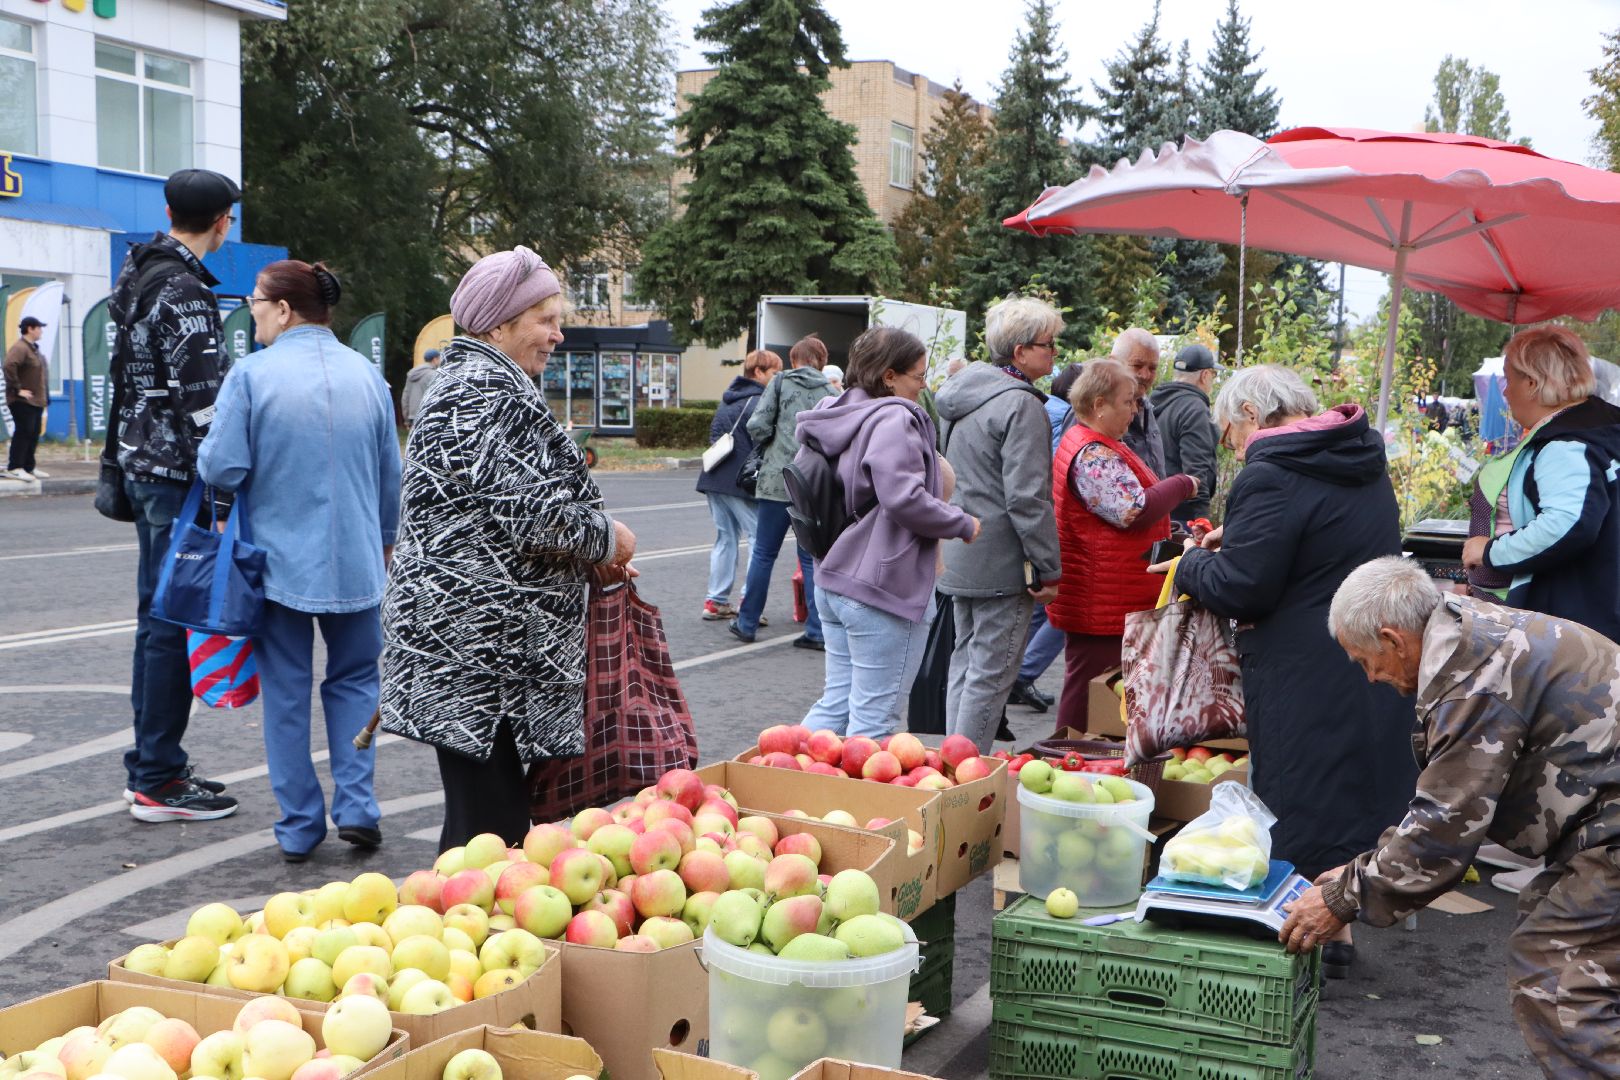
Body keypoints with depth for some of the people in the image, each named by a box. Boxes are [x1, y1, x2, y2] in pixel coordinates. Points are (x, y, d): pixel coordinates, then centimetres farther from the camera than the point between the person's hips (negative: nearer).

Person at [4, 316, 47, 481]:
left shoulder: (33, 348, 17)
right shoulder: (19, 348, -15)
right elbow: (9, 367, -28)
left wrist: (44, 397, 18)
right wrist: (18, 389, -25)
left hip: (36, 400, 10)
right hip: (22, 401, -10)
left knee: (33, 435, 12)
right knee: (23, 433, -11)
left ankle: (29, 467, 18)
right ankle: (14, 468, -9)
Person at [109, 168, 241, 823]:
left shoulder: (137, 277, 15)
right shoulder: (183, 289, -16)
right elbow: (201, 397, -22)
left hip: (143, 465, 10)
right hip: (177, 472, -10)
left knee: (156, 615, 15)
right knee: (173, 621, -5)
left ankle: (148, 769, 23)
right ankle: (159, 781, 1)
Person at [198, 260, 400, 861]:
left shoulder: (252, 373, -10)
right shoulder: (366, 375, 3)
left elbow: (221, 467, -14)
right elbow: (392, 478, 10)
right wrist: (383, 543, 25)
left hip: (279, 559, -3)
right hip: (355, 563, 3)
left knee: (286, 692, 8)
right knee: (353, 681, 16)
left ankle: (298, 827, 12)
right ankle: (356, 807, 6)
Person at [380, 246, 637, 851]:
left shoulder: (466, 381, 20)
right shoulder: (487, 391, -14)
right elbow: (530, 512, -21)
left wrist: (590, 555, 16)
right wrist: (607, 539, -3)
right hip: (477, 645, -11)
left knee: (480, 813, 14)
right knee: (492, 827, -7)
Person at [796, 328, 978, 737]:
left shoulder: (842, 416, 13)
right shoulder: (893, 421, -17)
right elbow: (905, 499, -27)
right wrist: (962, 524, -12)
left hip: (833, 580, 10)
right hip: (883, 589, -9)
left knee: (837, 701, 18)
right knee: (874, 717, -1)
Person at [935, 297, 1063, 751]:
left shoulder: (966, 395, 13)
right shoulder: (1021, 405, -16)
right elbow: (1027, 497, -21)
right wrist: (1049, 569, -16)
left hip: (959, 556, 9)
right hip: (1001, 563, -9)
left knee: (965, 661, 17)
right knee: (991, 672, -3)